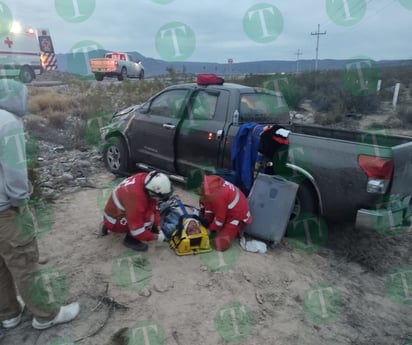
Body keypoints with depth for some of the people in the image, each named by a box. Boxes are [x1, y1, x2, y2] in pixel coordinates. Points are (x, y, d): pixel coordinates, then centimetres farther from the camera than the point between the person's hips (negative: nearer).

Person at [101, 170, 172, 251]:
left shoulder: (145, 179, -16)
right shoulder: (136, 196, -37)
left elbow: (154, 208, -2)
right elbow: (136, 229, -29)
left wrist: (158, 228, -4)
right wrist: (156, 237, -18)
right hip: (114, 221, -8)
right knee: (148, 216, -24)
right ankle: (130, 239, -1)